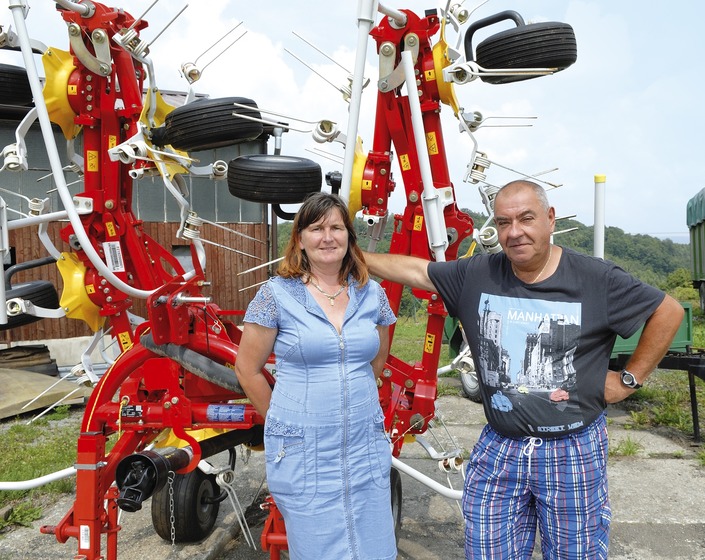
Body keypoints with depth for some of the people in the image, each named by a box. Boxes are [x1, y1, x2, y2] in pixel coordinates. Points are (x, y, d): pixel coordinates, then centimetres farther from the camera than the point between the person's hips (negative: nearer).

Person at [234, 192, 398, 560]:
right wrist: (282, 419, 5)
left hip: (366, 446, 3)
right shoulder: (276, 294, -7)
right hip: (302, 451, -3)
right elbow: (246, 369, -1)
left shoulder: (372, 294, 3)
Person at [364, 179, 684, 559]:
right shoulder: (476, 275, -2)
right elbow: (415, 270, 7)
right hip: (498, 449, 2)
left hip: (574, 452, -2)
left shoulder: (596, 279, -9)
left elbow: (668, 312, 1)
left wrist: (629, 379, -1)